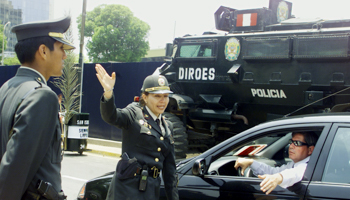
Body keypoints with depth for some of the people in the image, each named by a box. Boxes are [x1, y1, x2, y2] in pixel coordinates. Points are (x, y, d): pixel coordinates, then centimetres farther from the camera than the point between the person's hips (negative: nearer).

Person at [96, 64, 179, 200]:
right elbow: (110, 116, -24)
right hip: (127, 187, -6)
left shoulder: (167, 126, 16)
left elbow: (170, 167, 18)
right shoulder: (134, 114, -2)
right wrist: (108, 92, -44)